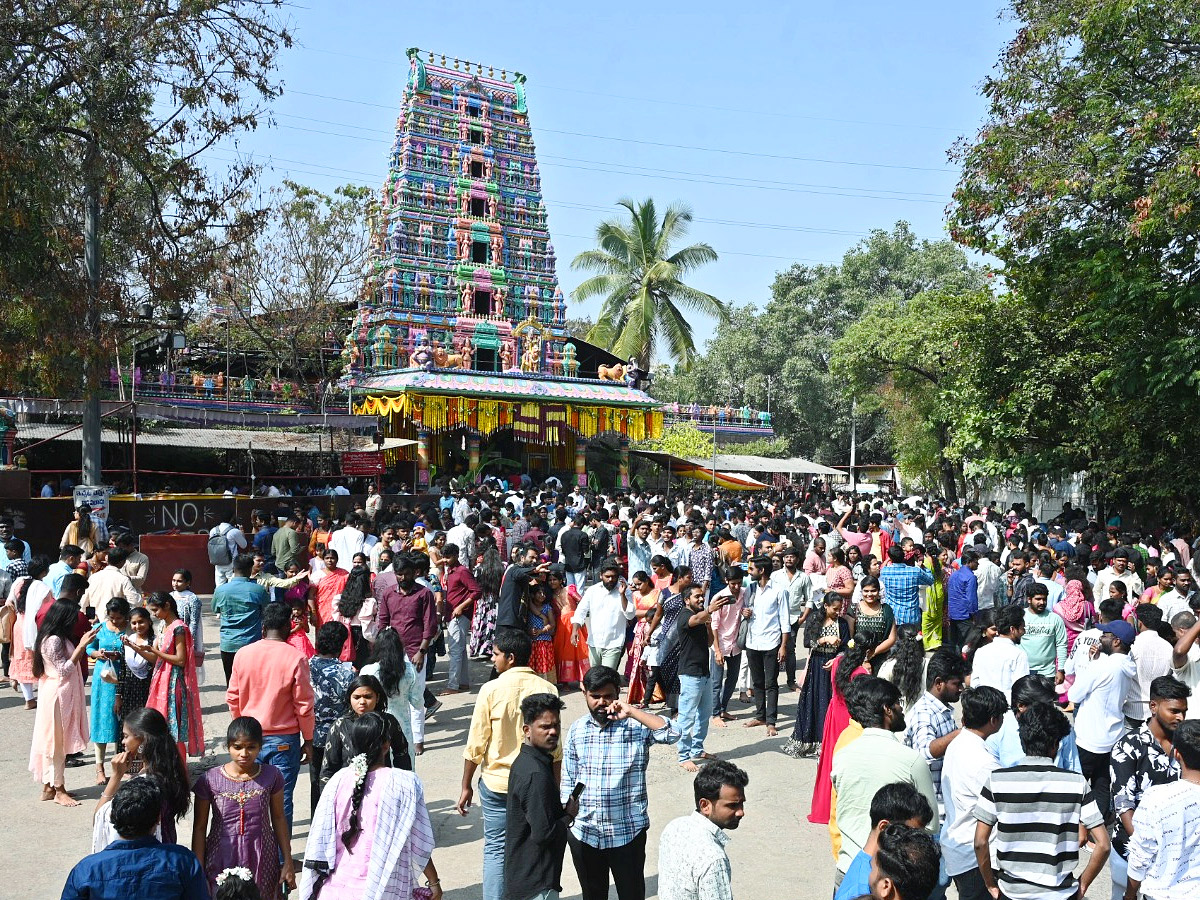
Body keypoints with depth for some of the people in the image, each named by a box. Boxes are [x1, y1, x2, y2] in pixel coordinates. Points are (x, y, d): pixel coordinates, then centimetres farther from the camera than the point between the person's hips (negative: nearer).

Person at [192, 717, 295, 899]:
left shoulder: (271, 776, -6)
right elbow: (200, 828, -1)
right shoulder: (210, 780, -9)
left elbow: (279, 819, 4)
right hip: (222, 862, -1)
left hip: (262, 862, 1)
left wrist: (288, 863, 6)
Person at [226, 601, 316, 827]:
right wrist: (308, 740, 2)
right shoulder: (295, 658, -13)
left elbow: (232, 698, 7)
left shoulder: (242, 654, -2)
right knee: (282, 799, 4)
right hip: (284, 739, -3)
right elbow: (304, 704, -9)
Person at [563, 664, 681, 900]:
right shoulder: (577, 729, 1)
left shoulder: (636, 726, -10)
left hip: (627, 832, -3)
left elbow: (672, 733, -27)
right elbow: (568, 779, 8)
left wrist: (631, 711, -29)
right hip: (583, 832, 3)